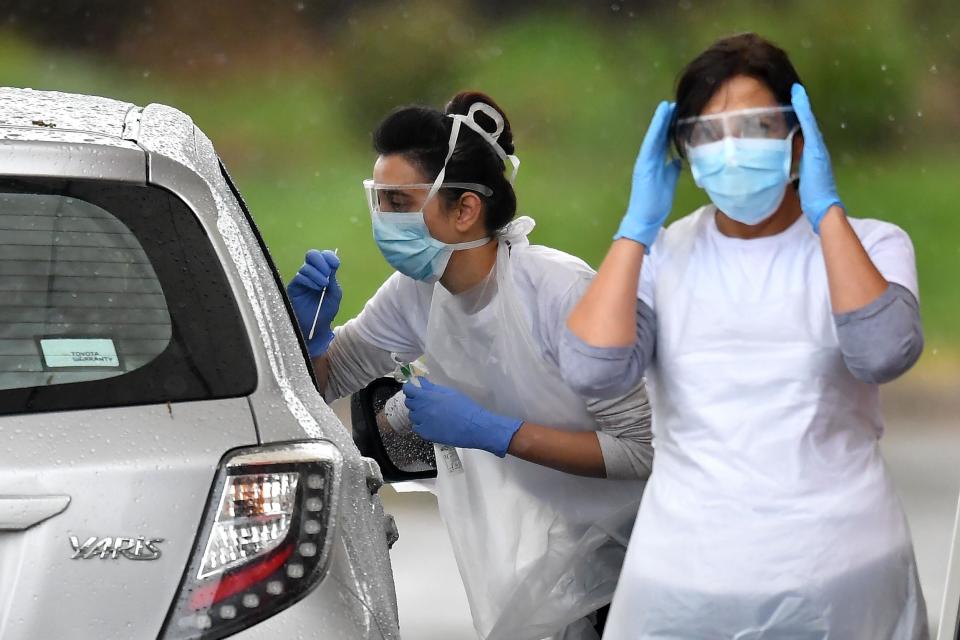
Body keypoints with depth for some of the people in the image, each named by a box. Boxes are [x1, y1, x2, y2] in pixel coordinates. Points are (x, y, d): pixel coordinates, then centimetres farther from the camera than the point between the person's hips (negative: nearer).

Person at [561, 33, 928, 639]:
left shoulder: (869, 244, 2)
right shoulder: (659, 255, 4)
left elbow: (883, 354, -18)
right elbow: (592, 372, -12)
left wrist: (826, 208, -14)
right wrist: (639, 225, -9)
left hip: (843, 569, 0)